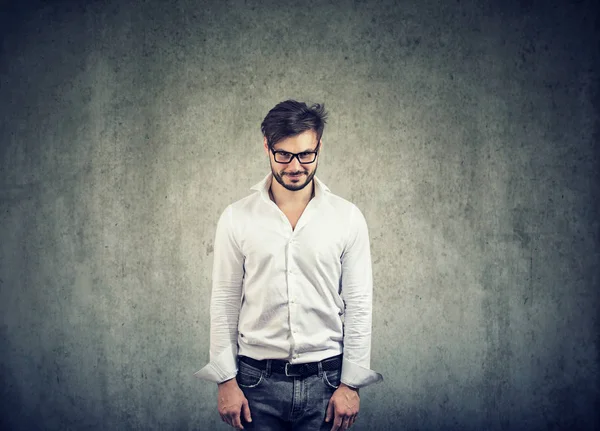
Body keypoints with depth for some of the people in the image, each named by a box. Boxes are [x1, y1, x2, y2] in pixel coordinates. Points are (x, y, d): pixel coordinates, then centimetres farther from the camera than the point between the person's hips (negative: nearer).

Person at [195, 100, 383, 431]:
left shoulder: (347, 217, -1)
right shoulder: (236, 218, -1)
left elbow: (358, 305, 0)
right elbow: (224, 302, 1)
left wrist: (350, 383, -3)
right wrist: (226, 380, -2)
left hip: (325, 379, 0)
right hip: (257, 380, 0)